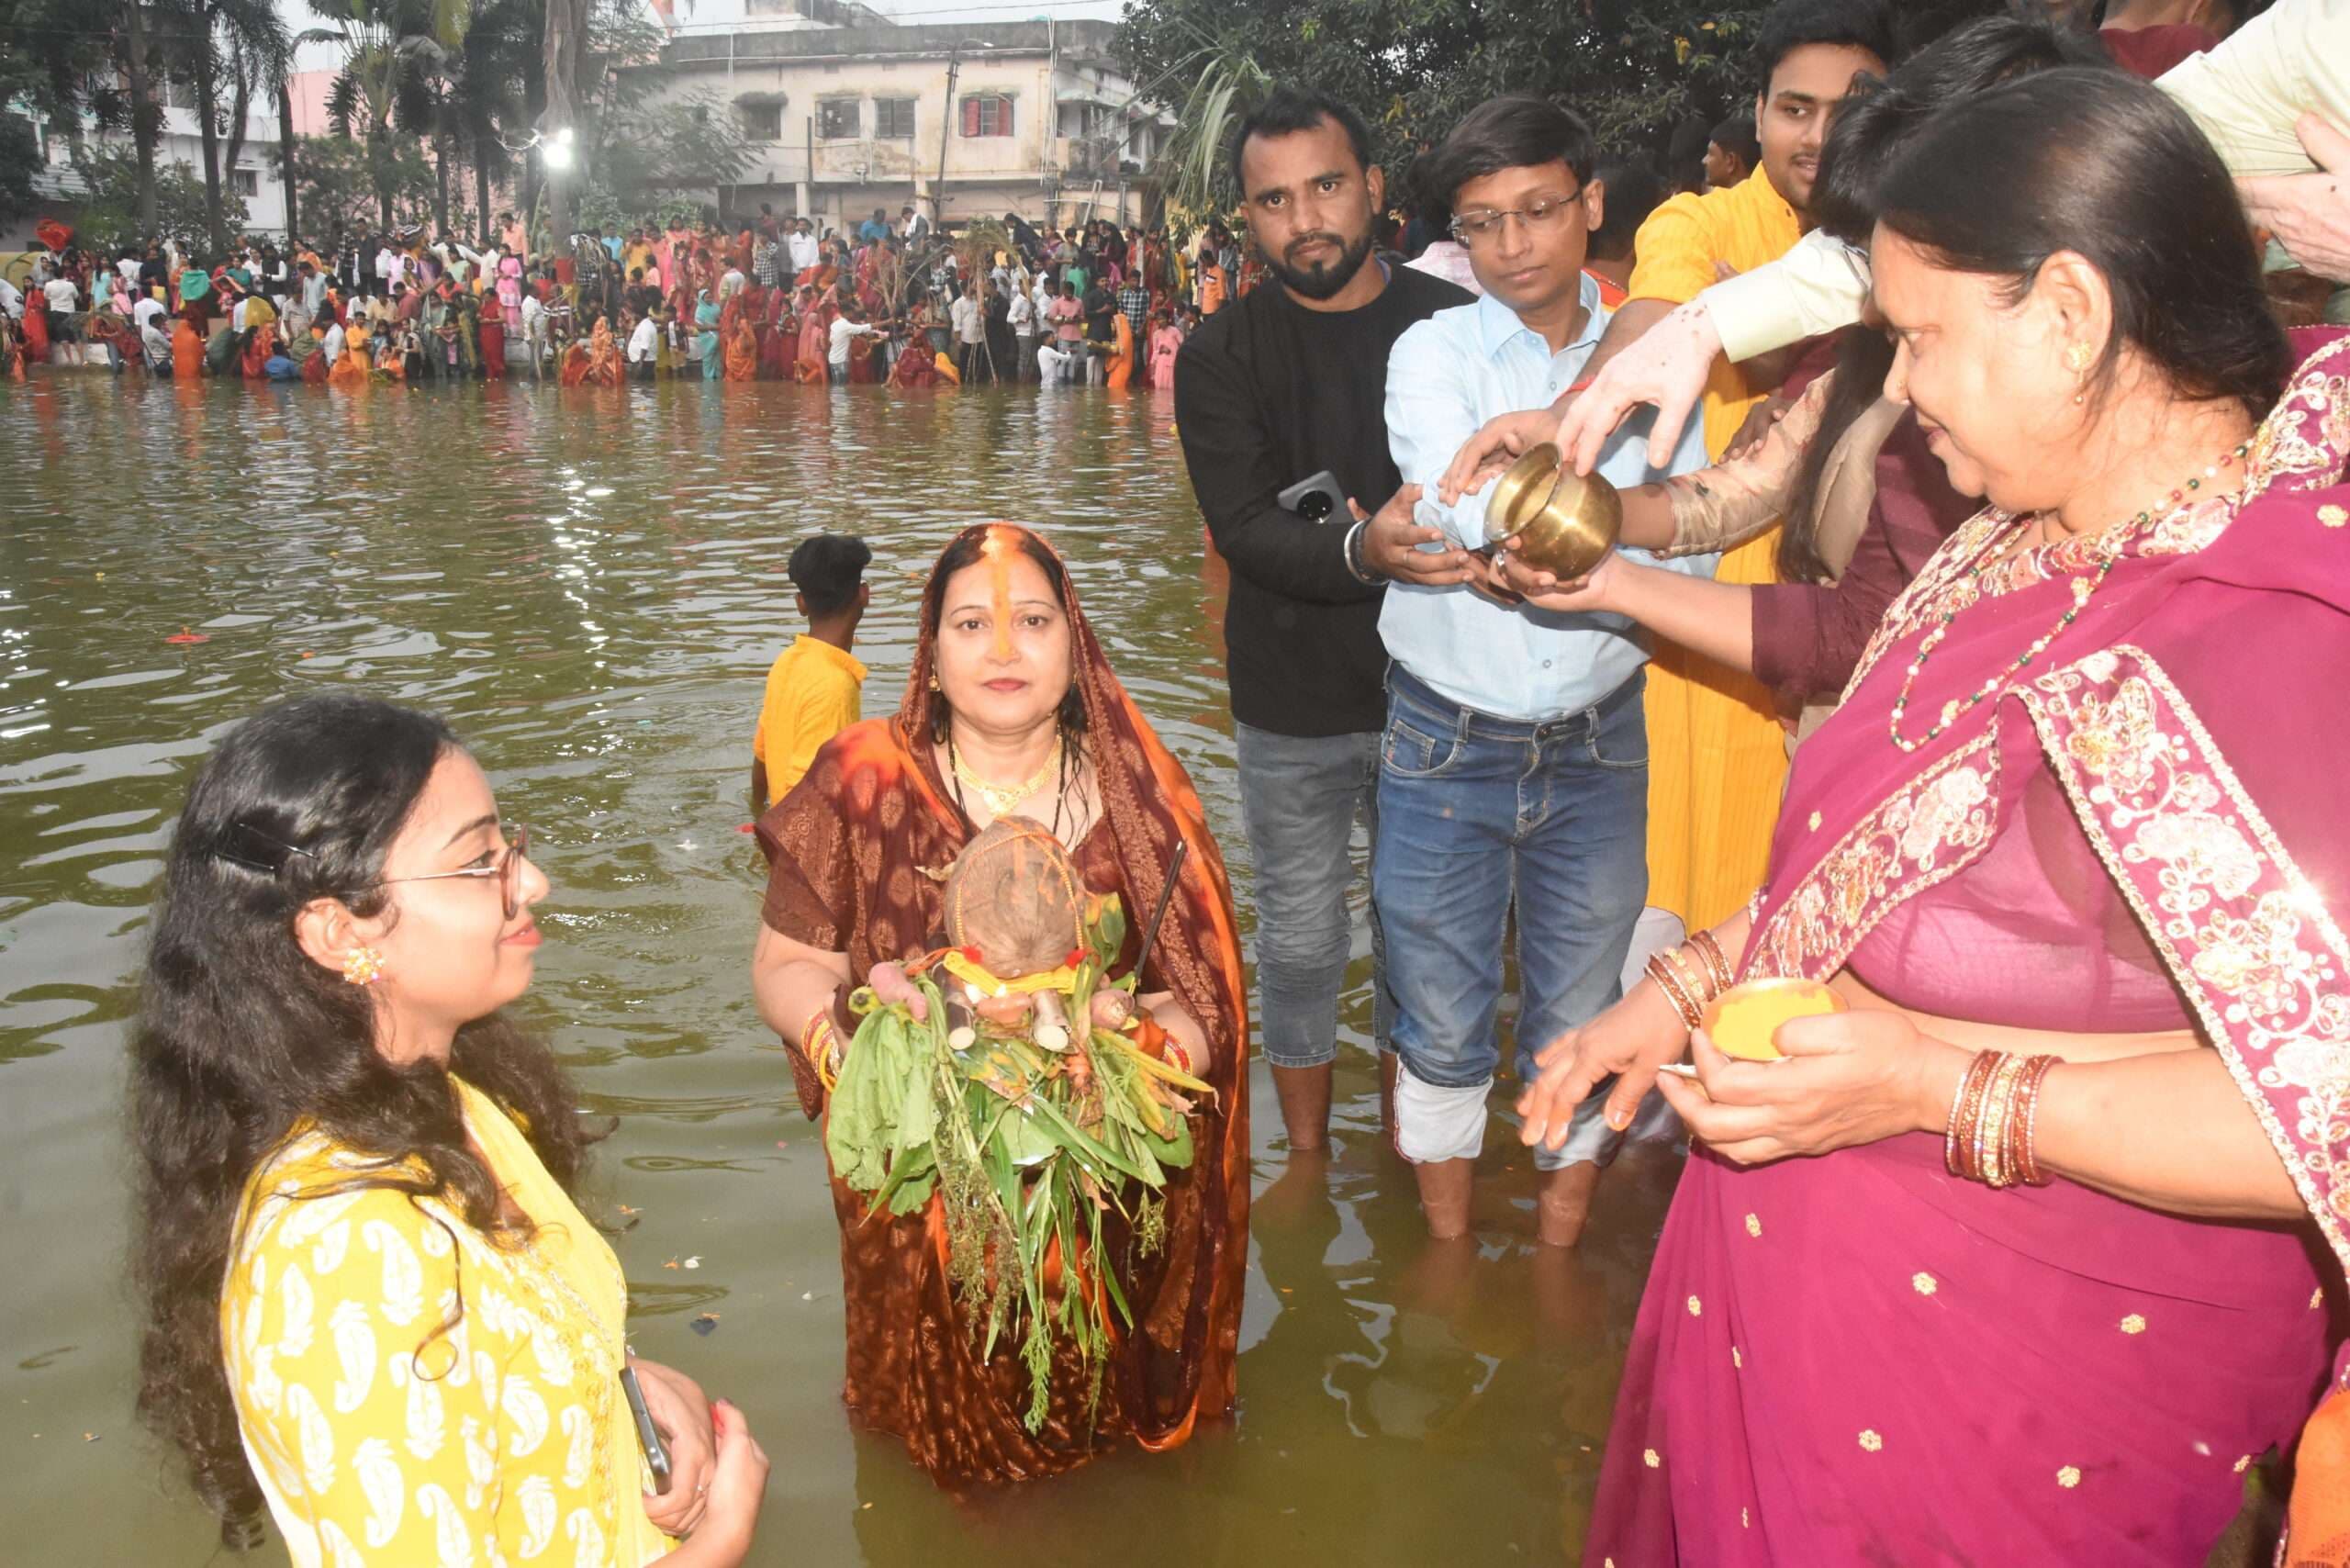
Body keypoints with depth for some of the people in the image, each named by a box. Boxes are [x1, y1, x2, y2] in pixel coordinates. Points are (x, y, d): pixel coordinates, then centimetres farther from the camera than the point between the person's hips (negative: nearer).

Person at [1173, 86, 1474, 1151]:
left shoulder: (1456, 325, 0)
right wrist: (1360, 551, -35)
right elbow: (1245, 530, -18)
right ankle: (1307, 1154, 31)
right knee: (1301, 941, 9)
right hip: (1294, 703, -1)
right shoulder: (1220, 357, -4)